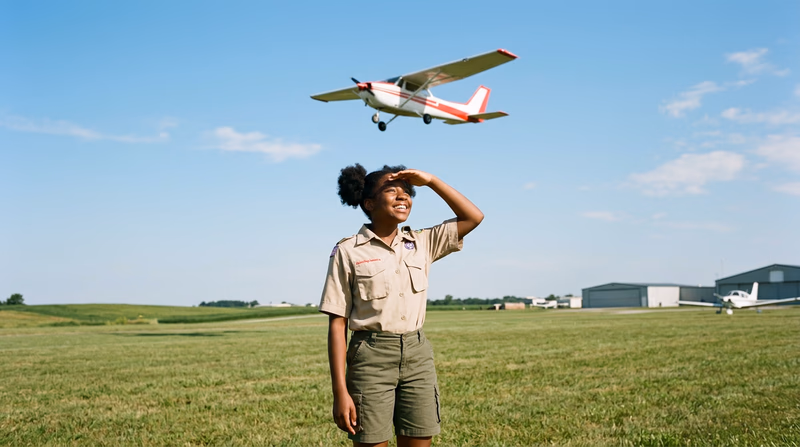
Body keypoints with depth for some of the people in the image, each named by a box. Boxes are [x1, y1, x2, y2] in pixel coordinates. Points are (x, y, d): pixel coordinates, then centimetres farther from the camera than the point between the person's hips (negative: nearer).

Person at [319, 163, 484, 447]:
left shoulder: (421, 243, 8)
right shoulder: (348, 251, -5)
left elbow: (473, 217, 7)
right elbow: (337, 324, -7)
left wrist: (430, 180, 0)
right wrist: (340, 391, -12)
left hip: (418, 354, 4)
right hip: (371, 358, -4)